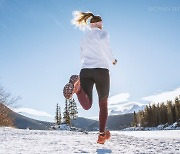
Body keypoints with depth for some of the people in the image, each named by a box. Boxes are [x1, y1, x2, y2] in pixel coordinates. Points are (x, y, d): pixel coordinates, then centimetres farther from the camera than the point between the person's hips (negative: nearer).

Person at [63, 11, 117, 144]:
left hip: (85, 71, 4)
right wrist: (112, 59, -1)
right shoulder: (102, 33, 7)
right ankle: (102, 135, 15)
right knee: (103, 104, 12)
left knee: (87, 106, -9)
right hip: (101, 70, -3)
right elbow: (104, 44, -15)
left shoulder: (85, 37, 24)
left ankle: (76, 85, -36)